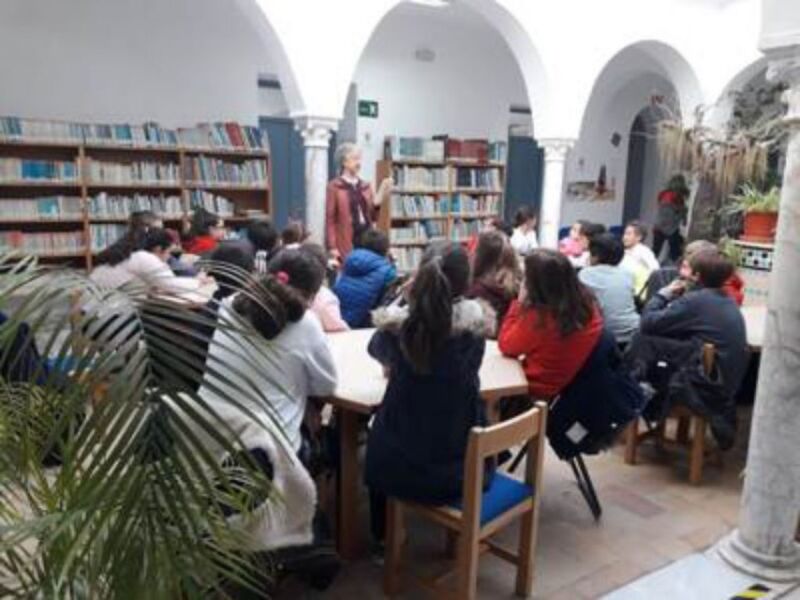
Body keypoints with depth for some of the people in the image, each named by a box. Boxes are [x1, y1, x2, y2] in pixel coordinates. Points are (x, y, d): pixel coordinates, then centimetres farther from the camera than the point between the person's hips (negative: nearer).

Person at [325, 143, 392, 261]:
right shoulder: (334, 187, -1)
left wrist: (379, 198, -3)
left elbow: (372, 217, 13)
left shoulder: (366, 186, 14)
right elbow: (330, 219, -5)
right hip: (346, 243, -5)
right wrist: (332, 247, -12)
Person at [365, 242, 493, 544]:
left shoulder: (397, 324, -16)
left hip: (398, 467, -1)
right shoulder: (474, 325, -13)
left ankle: (383, 533, 50)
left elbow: (376, 349, 9)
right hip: (461, 469, 1)